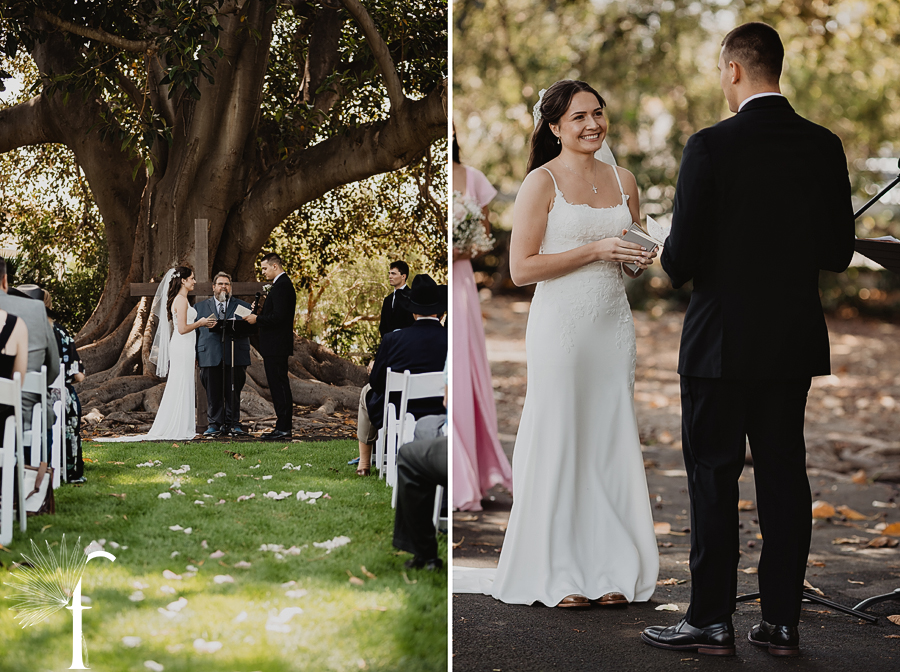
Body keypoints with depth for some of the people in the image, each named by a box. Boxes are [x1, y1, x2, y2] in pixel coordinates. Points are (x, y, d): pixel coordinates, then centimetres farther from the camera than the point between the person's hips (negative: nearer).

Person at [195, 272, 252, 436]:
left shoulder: (243, 307, 15)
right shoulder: (200, 307, 17)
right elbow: (195, 330, 13)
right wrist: (194, 354, 2)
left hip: (235, 357, 0)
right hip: (210, 357, 0)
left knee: (233, 393, 1)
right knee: (213, 394, 0)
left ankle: (233, 424, 8)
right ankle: (214, 424, 7)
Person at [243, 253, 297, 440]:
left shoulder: (281, 286, -16)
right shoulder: (284, 283, 18)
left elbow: (278, 316, -23)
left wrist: (257, 318, -13)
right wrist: (259, 312, 10)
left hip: (276, 346, -11)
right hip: (278, 346, 11)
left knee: (279, 386, -8)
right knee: (280, 386, 12)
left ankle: (284, 429, -7)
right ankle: (283, 427, 16)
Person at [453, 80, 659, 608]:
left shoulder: (624, 181, 12)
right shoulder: (542, 183, -5)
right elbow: (522, 268, -10)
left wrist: (641, 259, 1)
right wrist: (595, 250, -15)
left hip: (614, 324, 5)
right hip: (562, 326, -5)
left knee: (612, 442, 6)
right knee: (559, 445, 0)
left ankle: (609, 571, 14)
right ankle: (558, 577, 7)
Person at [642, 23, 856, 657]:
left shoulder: (710, 147, -14)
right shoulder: (824, 146, 1)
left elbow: (683, 258, -14)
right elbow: (838, 252, 4)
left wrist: (673, 260, 8)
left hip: (722, 340, -5)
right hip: (795, 341, 5)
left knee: (714, 478, 4)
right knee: (785, 474, 10)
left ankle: (711, 621, 8)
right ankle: (783, 621, 14)